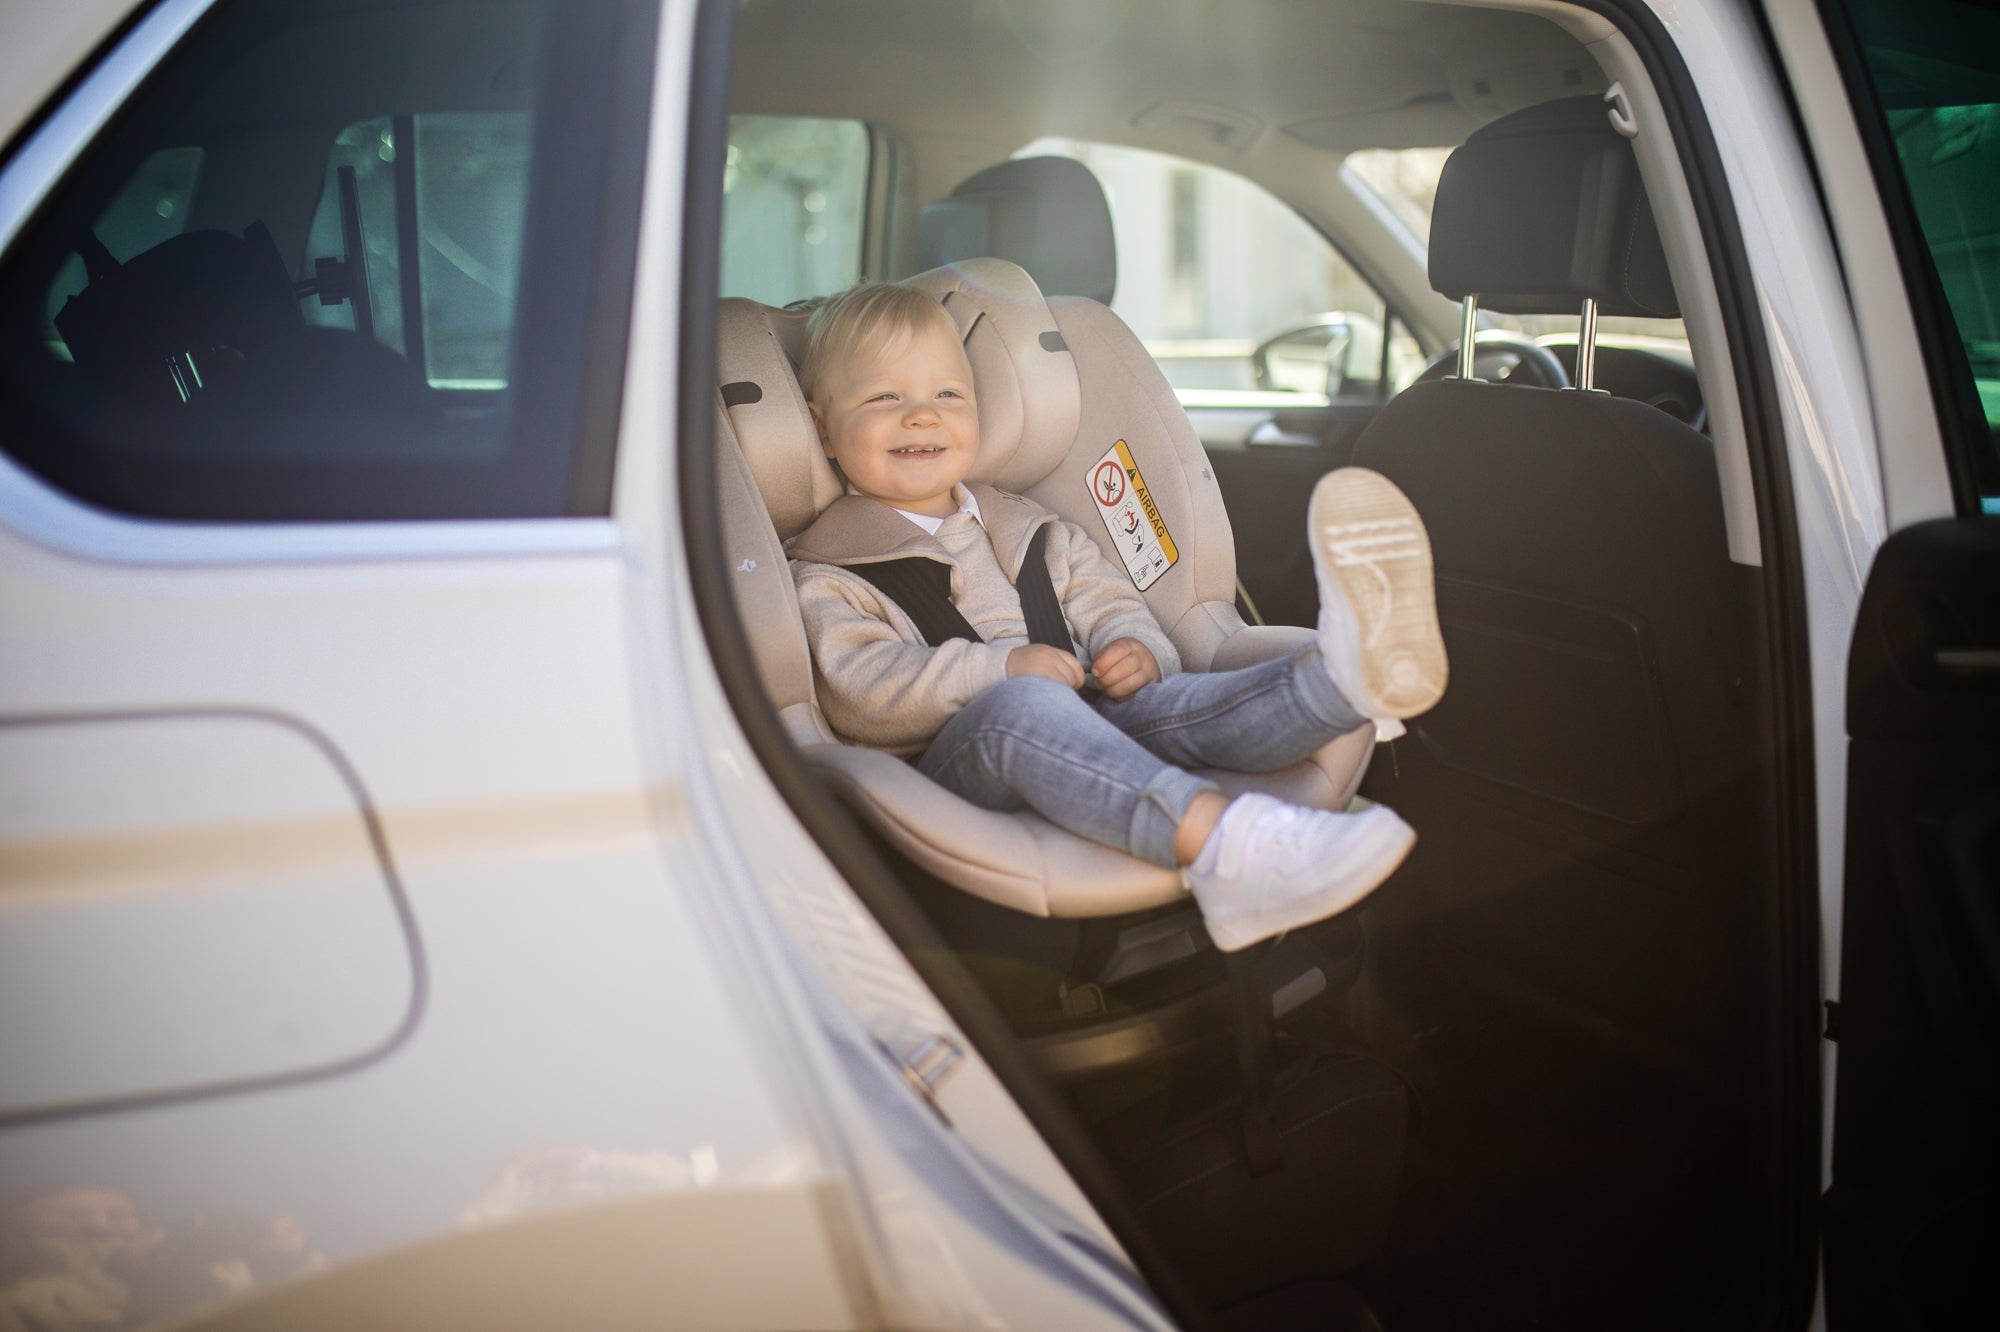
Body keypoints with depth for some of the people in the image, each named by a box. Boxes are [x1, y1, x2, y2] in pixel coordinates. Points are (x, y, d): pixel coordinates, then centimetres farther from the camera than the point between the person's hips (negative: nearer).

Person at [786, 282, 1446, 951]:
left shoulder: (1027, 531, 27)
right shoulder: (823, 577, 8)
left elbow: (1108, 605, 23)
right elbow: (864, 696, -7)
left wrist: (1138, 652, -2)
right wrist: (999, 670, -19)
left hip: (1083, 741, 6)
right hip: (949, 765, -5)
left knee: (1169, 702, -24)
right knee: (1019, 708, -37)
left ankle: (1347, 673, -52)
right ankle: (1221, 846, -59)